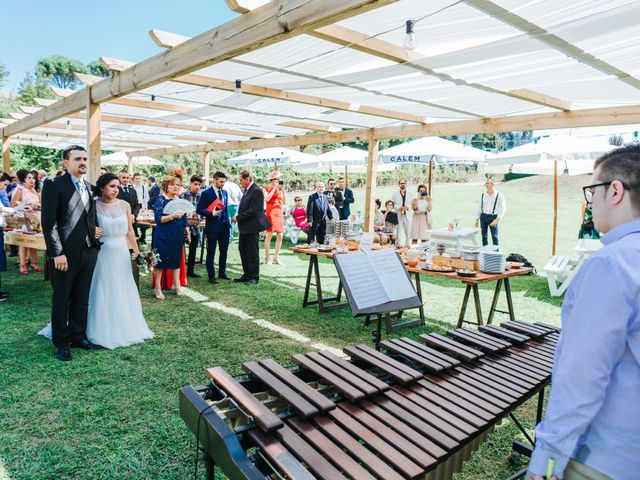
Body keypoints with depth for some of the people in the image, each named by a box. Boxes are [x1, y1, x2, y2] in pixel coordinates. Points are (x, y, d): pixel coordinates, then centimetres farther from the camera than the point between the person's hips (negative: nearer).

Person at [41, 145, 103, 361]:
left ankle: (78, 336, 28)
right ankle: (61, 343, 21)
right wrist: (57, 253, -16)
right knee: (61, 300, 8)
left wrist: (94, 230, 4)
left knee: (82, 299, 14)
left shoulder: (89, 187, 13)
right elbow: (49, 223, -12)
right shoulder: (54, 185, -8)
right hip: (65, 253, -6)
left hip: (88, 252, 6)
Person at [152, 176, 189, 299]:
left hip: (178, 236, 6)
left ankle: (176, 285, 25)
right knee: (160, 261, 3)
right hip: (164, 236, -6)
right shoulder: (161, 199, -9)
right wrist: (172, 216, -29)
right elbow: (158, 219, -18)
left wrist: (187, 231, 13)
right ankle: (157, 288, 14)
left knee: (176, 260, 13)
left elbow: (184, 218, 16)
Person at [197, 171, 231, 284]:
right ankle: (211, 276, 11)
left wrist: (228, 221, 12)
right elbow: (199, 209, -11)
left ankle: (222, 272, 27)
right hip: (212, 227, -6)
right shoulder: (206, 193, -9)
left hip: (224, 226, 6)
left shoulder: (225, 192, 10)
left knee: (224, 251, 13)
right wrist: (211, 214, -23)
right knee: (211, 252, 3)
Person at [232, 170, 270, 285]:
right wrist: (238, 217, 4)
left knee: (252, 252, -1)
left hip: (252, 227, -10)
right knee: (242, 250, 15)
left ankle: (254, 277, 11)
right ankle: (247, 275, 26)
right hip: (245, 227, 10)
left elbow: (253, 210, -22)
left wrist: (238, 218, -16)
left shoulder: (256, 191, -17)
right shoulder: (247, 190, 13)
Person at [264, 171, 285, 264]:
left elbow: (283, 202, 11)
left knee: (280, 235, 2)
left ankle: (276, 257, 12)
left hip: (279, 213, 5)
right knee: (269, 235, -6)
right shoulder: (266, 189, 1)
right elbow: (267, 199, -18)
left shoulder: (279, 189, 14)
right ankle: (267, 257, 3)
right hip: (271, 213, -5)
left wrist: (283, 191, 0)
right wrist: (274, 188, -12)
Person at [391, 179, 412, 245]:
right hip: (398, 215, -1)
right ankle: (399, 244, 4)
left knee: (407, 231, 3)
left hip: (407, 215, 2)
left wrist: (407, 207, -11)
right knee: (398, 231, -2)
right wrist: (398, 207, -13)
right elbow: (392, 204, 4)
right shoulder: (395, 193, 8)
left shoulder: (409, 194, 12)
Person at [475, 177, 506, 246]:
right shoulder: (483, 195, 8)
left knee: (494, 237, -4)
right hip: (483, 216, 4)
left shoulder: (499, 195, -3)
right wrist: (477, 219, 10)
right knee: (484, 236, 7)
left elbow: (503, 209, -6)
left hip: (493, 217, -4)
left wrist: (497, 219, -18)